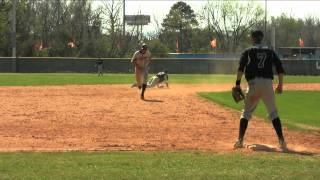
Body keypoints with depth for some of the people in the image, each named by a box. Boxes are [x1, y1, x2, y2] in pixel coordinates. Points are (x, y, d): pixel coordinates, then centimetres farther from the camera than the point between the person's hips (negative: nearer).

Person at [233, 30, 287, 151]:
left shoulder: (248, 52, 9)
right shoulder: (270, 52, 16)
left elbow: (241, 67, -7)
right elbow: (280, 68, 8)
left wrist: (238, 83, -11)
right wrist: (280, 85, 12)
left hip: (253, 83, -1)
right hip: (268, 83, 1)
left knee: (246, 112, 8)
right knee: (273, 113, 6)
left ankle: (240, 141, 0)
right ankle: (281, 141, -5)